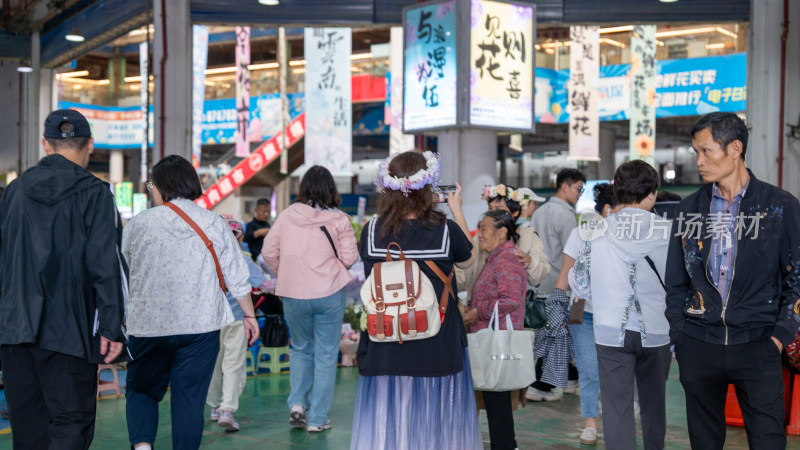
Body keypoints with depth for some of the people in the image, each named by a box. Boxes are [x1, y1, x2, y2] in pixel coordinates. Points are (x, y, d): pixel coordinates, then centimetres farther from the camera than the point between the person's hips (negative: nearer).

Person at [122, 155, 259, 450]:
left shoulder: (139, 223, -1)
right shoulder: (214, 223, 1)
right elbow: (237, 278, 4)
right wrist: (249, 315, 16)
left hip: (148, 324, 0)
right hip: (201, 326, 1)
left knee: (141, 390, 13)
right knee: (190, 398, 6)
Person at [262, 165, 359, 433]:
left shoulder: (287, 216, 1)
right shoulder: (339, 220, -4)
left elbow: (268, 252, 3)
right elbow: (349, 258, -5)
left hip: (293, 295, 2)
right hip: (329, 293, -2)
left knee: (300, 348, 23)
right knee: (326, 355, 8)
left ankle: (297, 403, 8)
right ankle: (317, 419, 11)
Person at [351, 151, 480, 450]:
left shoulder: (372, 231, -8)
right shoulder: (446, 230, -12)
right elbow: (468, 260, 8)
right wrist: (457, 209, 18)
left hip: (385, 354, 2)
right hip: (438, 353, -1)